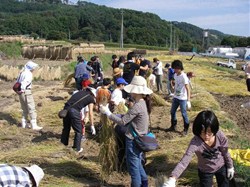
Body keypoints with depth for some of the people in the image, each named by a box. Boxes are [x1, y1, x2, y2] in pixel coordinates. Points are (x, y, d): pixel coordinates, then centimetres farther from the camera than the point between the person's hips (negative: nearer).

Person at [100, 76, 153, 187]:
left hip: (133, 140, -9)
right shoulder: (143, 103, 4)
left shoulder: (137, 106, -25)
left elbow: (122, 121, -23)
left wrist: (107, 112, -19)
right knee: (137, 164, 24)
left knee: (133, 167, 7)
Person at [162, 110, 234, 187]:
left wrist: (230, 166, 6)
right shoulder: (195, 142, -35)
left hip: (221, 167, 2)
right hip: (205, 171, -2)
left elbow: (225, 153, -7)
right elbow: (184, 161, -44)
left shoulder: (220, 136, -27)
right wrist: (172, 179, -57)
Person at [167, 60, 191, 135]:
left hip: (182, 99, -7)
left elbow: (187, 89, -21)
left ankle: (186, 129, 19)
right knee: (172, 112, 15)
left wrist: (188, 100, -26)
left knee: (184, 114, 3)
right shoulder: (175, 75, 2)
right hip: (175, 97, 7)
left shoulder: (184, 76, -20)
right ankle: (173, 126, 32)